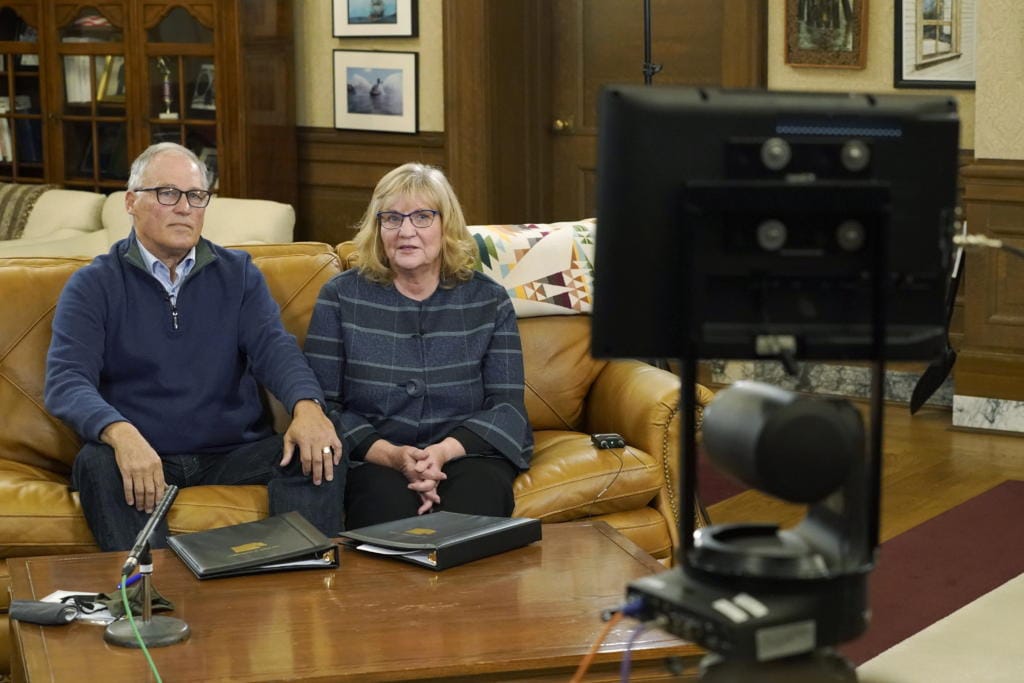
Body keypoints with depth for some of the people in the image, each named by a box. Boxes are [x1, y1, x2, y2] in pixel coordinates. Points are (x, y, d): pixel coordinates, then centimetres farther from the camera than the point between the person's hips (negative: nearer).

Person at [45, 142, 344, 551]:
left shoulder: (238, 273, 13)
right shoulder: (93, 285, 4)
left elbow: (273, 346, -3)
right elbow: (66, 380, -10)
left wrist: (307, 406, -27)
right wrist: (121, 434, -34)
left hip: (235, 453, 2)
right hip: (143, 457, -2)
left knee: (320, 451, -23)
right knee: (97, 464, -33)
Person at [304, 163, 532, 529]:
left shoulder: (488, 300, 8)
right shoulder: (340, 297, 6)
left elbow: (507, 405, 2)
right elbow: (321, 404, 0)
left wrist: (444, 451, -16)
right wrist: (392, 455, -15)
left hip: (468, 453, 1)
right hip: (373, 459, -1)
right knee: (391, 515, -34)